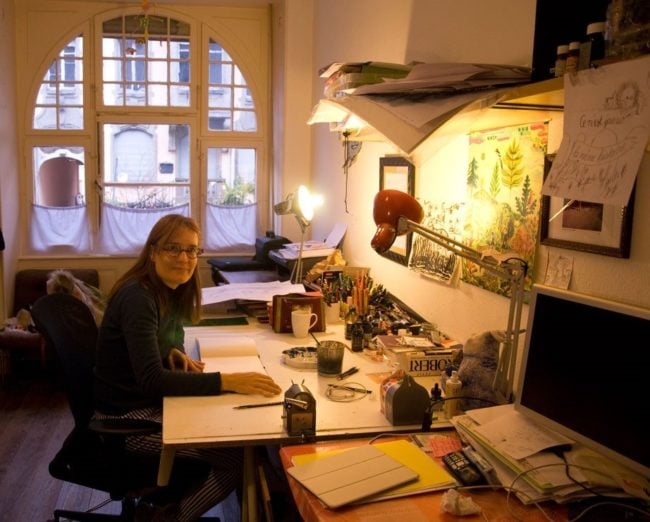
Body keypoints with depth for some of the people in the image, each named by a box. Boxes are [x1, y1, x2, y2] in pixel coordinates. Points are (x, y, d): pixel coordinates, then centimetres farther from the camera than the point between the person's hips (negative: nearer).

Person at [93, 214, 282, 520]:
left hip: (151, 402, 9)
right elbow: (151, 379, -34)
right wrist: (227, 381, -39)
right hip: (128, 416, -9)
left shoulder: (170, 291, 3)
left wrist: (175, 353, -6)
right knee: (240, 456, -13)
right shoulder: (137, 297, -25)